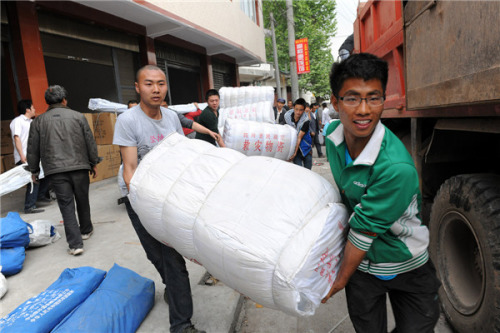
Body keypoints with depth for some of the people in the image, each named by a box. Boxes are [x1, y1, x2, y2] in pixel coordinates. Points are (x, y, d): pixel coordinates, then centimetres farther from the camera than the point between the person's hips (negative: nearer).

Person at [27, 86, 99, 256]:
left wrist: (34, 170, 20)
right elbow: (90, 142, 4)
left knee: (66, 205, 2)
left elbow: (32, 149, 9)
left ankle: (75, 243, -1)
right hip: (79, 167, 0)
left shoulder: (38, 121, 7)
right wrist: (94, 163, 13)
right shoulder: (78, 116, 4)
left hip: (55, 171, 0)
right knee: (82, 200, 16)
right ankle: (86, 230, 35)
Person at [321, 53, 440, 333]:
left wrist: (340, 281, -13)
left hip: (407, 265, -4)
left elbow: (364, 231, -26)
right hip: (360, 261, 5)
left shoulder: (397, 168, -35)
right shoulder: (334, 135, -14)